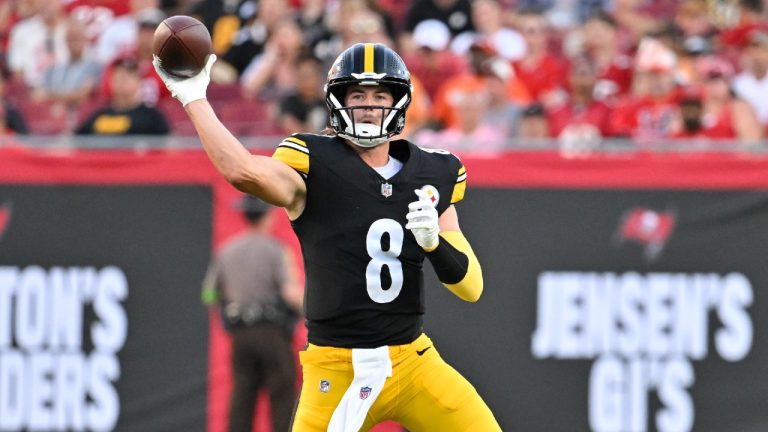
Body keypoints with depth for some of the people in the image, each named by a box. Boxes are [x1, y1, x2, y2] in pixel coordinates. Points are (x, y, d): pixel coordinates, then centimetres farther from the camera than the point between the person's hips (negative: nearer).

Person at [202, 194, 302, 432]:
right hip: (272, 332, -5)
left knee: (242, 396, 5)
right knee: (282, 396, -1)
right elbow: (291, 294, -17)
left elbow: (209, 294, 10)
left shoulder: (227, 251, 8)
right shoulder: (274, 250, -8)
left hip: (240, 333, 5)